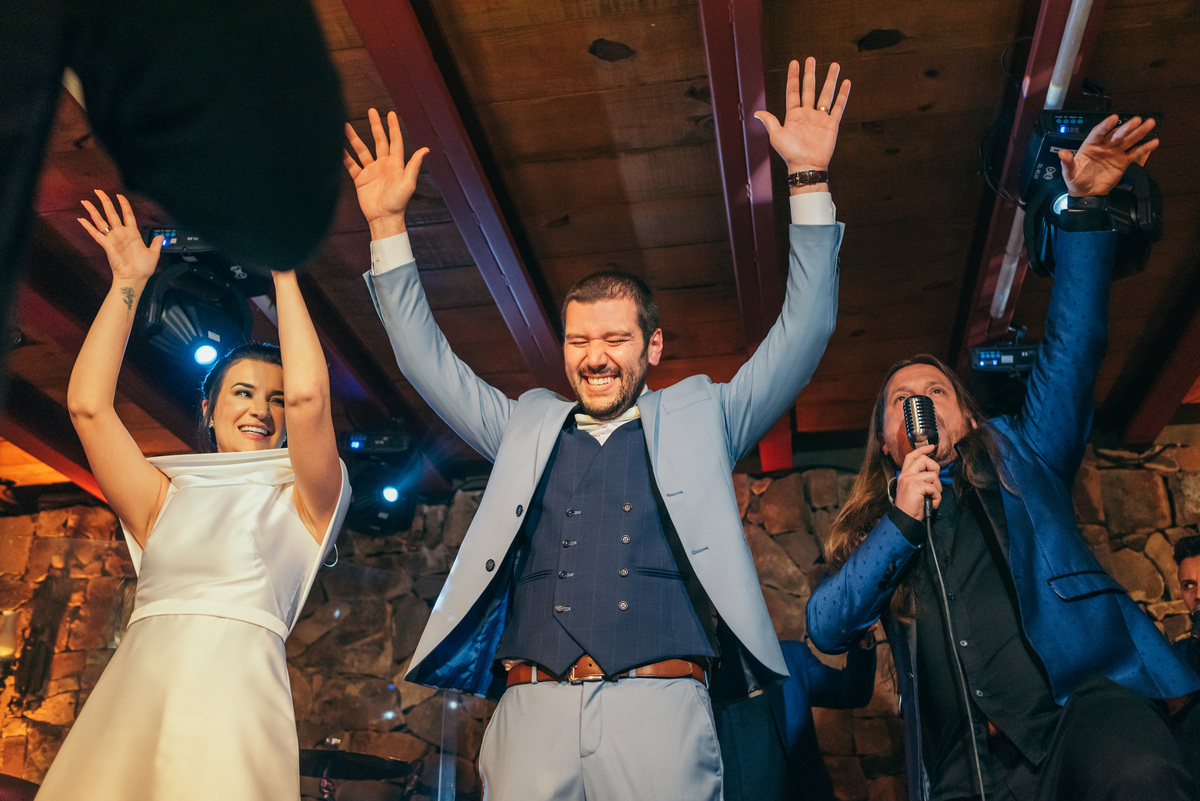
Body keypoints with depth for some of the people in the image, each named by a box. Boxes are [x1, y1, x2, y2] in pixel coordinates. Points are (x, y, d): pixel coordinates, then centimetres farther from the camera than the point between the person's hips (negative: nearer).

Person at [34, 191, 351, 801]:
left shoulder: (300, 502, 11)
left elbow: (308, 397, -4)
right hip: (130, 698, 3)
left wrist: (284, 274, 3)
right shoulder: (166, 496, 21)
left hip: (234, 701, -3)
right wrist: (127, 285, 13)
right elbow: (87, 406, 12)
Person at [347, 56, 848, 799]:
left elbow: (802, 333, 11)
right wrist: (388, 226, 18)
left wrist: (811, 181, 4)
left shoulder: (698, 417, 15)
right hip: (531, 711, 2)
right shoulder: (529, 426, 21)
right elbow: (430, 362, 23)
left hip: (661, 709, -1)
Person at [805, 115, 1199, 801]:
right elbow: (826, 629, 4)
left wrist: (1085, 208, 0)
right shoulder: (873, 530, 20)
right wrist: (901, 521, -5)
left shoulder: (1020, 460, 19)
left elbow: (1072, 350, 9)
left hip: (1082, 703, -2)